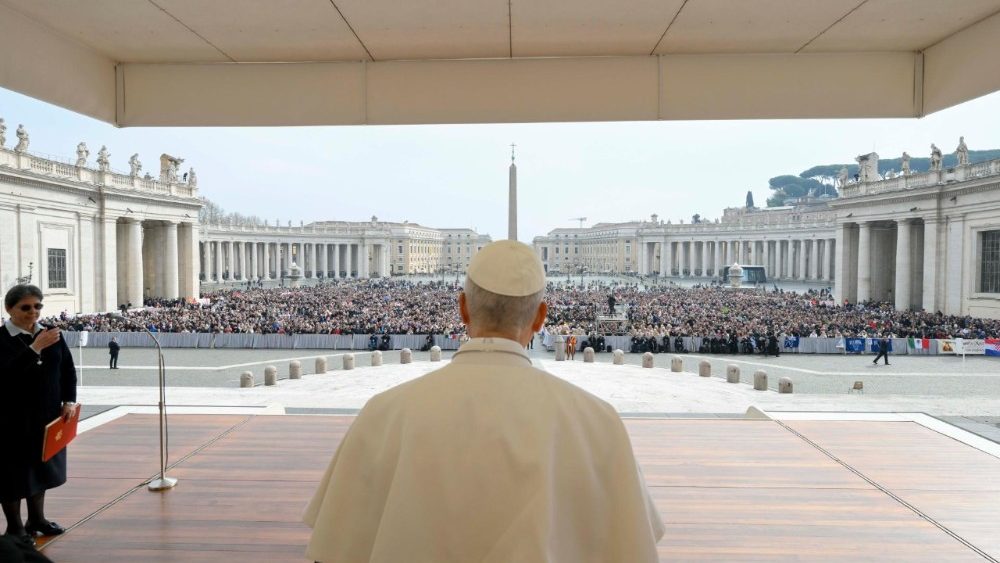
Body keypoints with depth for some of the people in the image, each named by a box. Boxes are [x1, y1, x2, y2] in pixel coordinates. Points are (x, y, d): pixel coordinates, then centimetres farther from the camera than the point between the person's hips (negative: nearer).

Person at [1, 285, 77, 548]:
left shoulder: (52, 335, 2)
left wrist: (69, 401, -2)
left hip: (48, 416, 5)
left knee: (42, 466, 17)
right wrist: (35, 348, -31)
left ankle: (37, 518, 34)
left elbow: (68, 369, 8)